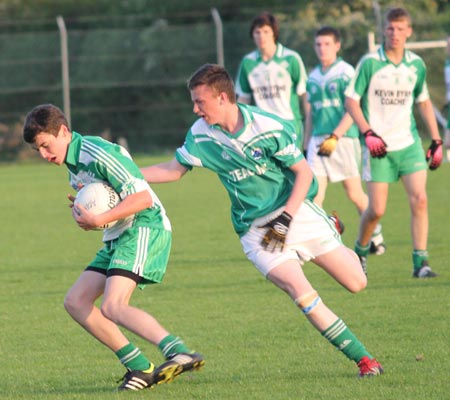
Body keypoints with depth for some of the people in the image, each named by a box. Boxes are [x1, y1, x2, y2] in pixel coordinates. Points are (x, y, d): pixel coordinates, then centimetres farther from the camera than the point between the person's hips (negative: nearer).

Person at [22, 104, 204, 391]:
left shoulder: (98, 153, -15)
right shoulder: (72, 164, 15)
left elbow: (143, 197, -20)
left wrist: (98, 220, -23)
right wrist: (81, 209, -2)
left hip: (144, 228, -10)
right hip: (117, 238, 10)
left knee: (113, 307, -25)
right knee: (75, 301, 5)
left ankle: (178, 352, -39)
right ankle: (140, 367, 1)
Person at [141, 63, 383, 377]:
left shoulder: (269, 128, -17)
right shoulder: (201, 134, -6)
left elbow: (304, 173, -11)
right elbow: (174, 169, 7)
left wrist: (286, 218, -20)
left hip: (296, 211, -1)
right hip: (256, 230, 1)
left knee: (356, 283, 1)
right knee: (301, 292, -22)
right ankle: (363, 359, -12)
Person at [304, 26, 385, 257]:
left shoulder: (346, 72, -5)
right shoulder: (313, 77, 13)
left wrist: (335, 137, -19)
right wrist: (306, 147, 18)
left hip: (344, 139, -5)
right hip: (318, 140, 5)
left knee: (354, 193, 3)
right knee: (314, 193, -8)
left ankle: (376, 238, 21)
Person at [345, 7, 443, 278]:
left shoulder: (417, 65, 5)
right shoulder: (370, 63, -7)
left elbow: (424, 102, 18)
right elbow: (351, 101, -2)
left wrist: (436, 140, 12)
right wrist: (368, 133, -14)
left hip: (409, 143, 3)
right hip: (379, 146, -3)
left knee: (419, 199, -13)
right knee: (377, 210, -3)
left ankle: (421, 262, -8)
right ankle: (360, 251, 25)